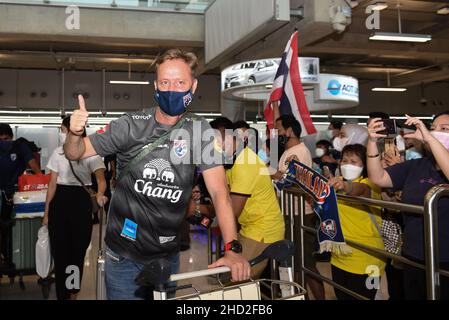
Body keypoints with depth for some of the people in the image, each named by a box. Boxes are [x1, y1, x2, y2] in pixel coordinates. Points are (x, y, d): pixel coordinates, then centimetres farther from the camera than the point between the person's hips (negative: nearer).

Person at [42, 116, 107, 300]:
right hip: (59, 201, 3)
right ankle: (62, 294, 17)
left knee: (78, 249, 7)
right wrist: (46, 212, 6)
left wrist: (100, 193, -42)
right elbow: (52, 183, 7)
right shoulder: (58, 152, 4)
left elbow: (101, 178, -19)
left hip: (80, 200, -3)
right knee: (59, 250, 4)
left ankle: (73, 292, 29)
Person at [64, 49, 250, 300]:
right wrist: (76, 133, -25)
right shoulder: (131, 125, -10)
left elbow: (219, 191, -16)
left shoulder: (199, 130, -10)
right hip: (124, 255, -1)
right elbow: (76, 153, -1)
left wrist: (233, 248, -28)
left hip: (168, 256, 1)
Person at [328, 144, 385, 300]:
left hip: (365, 259, -6)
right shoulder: (338, 183, 10)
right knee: (341, 297, 17)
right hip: (339, 257, 6)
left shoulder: (370, 183, -12)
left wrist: (346, 186, -57)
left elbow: (360, 189, -35)